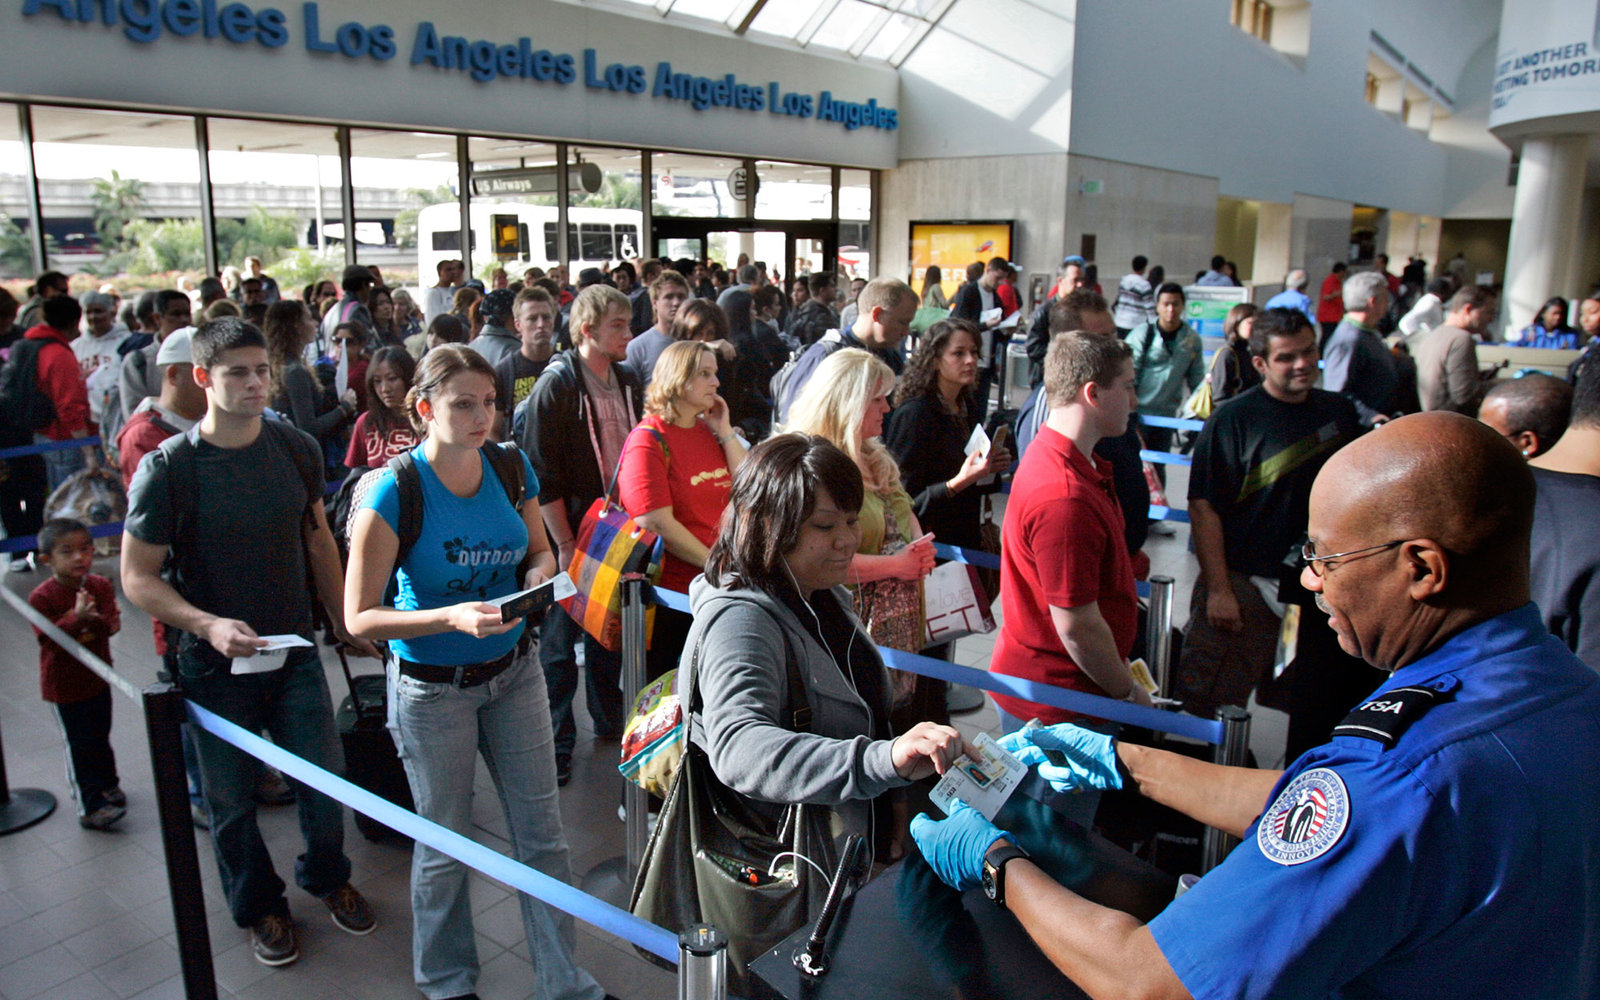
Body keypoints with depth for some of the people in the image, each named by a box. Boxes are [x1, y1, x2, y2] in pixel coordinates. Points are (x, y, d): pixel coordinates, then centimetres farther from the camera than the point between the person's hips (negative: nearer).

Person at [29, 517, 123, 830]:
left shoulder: (100, 586, -3)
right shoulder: (42, 597, -17)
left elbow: (112, 623, -11)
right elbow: (48, 638, -23)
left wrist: (96, 619, -32)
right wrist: (76, 619, -36)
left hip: (98, 677, 5)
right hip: (64, 684, -5)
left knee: (100, 738, 21)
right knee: (80, 746, 1)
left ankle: (107, 785, 41)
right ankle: (90, 806, 9)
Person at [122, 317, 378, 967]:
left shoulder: (296, 449, -3)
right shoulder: (167, 468, -14)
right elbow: (138, 577, -10)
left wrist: (342, 622, 13)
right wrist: (208, 625, -25)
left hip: (294, 653, 3)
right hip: (213, 666, -2)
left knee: (325, 781, 8)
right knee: (232, 801, 13)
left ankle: (327, 877, 38)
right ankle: (259, 905, 39)